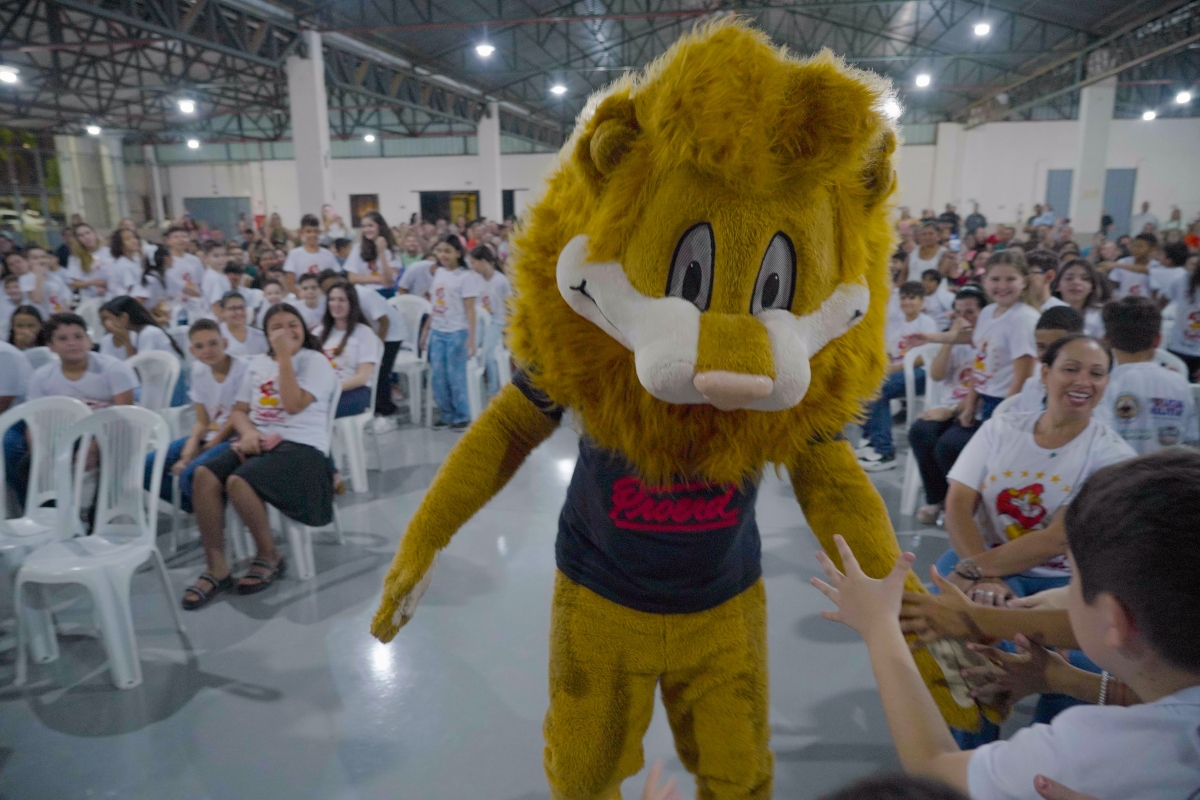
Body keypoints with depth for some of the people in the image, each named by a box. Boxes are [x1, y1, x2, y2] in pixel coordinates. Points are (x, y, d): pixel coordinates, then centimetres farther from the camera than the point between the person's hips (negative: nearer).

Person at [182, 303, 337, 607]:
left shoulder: (315, 361, 1)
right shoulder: (257, 364, 21)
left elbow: (294, 405, -14)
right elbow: (239, 410, 17)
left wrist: (285, 356, -11)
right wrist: (248, 433, -6)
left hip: (300, 446, -6)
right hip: (258, 443, 6)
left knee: (238, 482, -31)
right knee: (203, 474, -23)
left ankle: (269, 557, -6)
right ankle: (216, 568, -14)